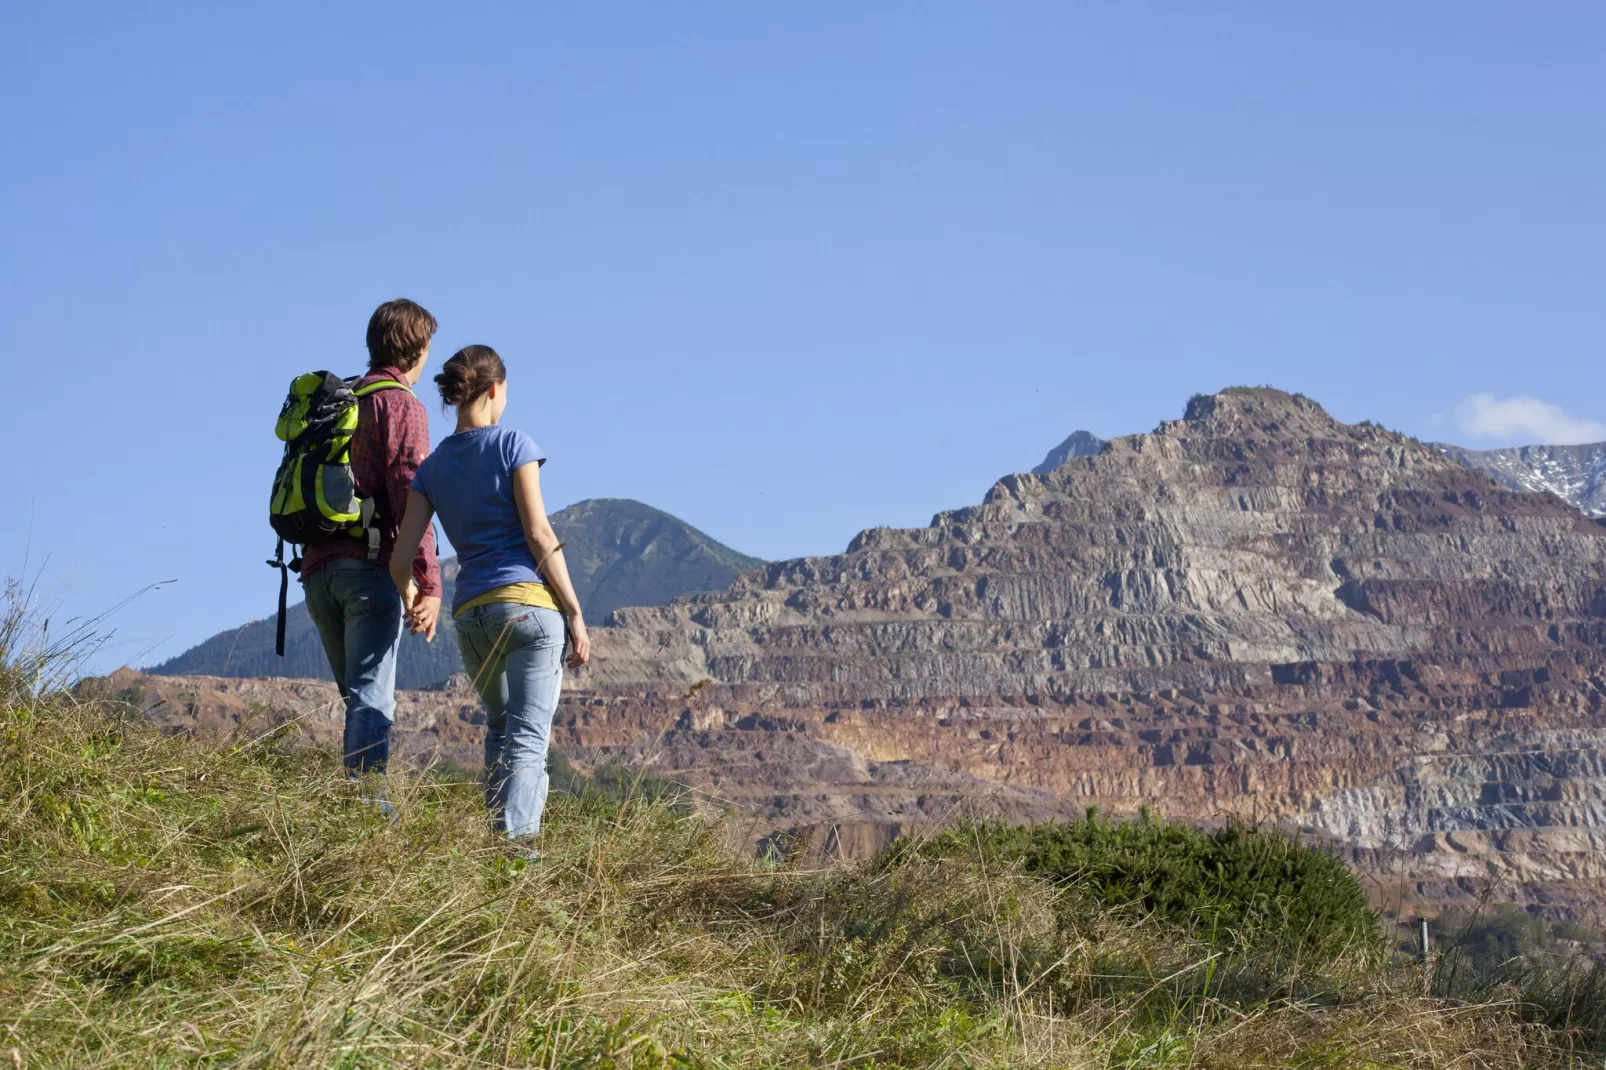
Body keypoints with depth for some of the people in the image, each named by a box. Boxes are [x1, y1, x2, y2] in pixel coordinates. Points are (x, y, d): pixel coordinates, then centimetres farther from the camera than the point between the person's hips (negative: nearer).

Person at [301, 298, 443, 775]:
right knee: (372, 701, -9)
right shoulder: (401, 405, -4)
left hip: (318, 567, 7)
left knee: (361, 698, 15)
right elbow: (409, 497, -13)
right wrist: (429, 583, -15)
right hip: (369, 566, -7)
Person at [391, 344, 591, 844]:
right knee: (528, 736, -7)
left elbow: (400, 559, 7)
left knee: (499, 726, 24)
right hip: (529, 602, -5)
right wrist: (574, 613, -5)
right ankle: (515, 844, -21)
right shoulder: (512, 444, 0)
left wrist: (414, 604, 29)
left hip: (471, 614, 5)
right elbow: (539, 534, -7)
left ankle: (497, 834, 18)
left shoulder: (432, 467, 12)